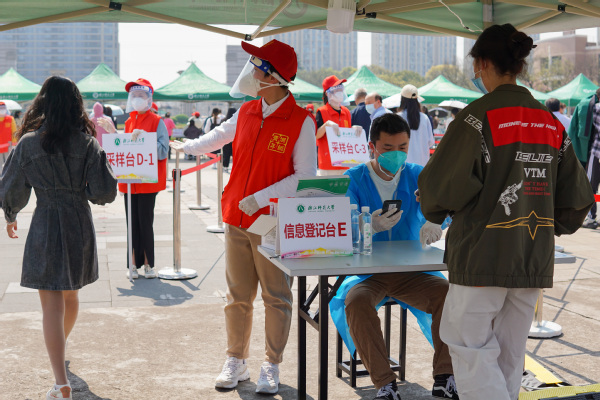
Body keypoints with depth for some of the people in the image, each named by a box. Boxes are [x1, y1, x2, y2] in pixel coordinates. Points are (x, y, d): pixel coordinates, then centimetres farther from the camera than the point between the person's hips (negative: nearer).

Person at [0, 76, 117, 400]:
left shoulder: (29, 143, -7)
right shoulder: (88, 143, -4)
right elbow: (105, 192, -7)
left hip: (45, 225, -3)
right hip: (80, 225, 3)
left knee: (52, 303, -3)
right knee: (71, 295, 23)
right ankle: (60, 346, 49)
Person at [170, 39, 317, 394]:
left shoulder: (301, 121, -11)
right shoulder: (246, 113, 8)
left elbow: (306, 177, -14)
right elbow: (218, 137, 29)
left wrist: (260, 198, -20)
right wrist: (184, 147, 40)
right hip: (237, 219, 5)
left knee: (276, 298, 6)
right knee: (238, 296, 12)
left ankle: (272, 367, 19)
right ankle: (236, 362, 25)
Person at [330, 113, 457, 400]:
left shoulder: (417, 176, 7)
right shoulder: (354, 179, 0)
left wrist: (434, 221, -34)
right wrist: (372, 226, -33)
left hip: (411, 272, 2)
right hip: (366, 272, -2)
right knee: (356, 301, -32)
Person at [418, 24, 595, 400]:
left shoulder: (479, 115, -11)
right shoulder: (551, 122, 7)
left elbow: (441, 185, -14)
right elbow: (577, 196, 11)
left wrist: (435, 211, 7)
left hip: (483, 255, -6)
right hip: (535, 258, 6)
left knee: (471, 348, 4)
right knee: (509, 356, 16)